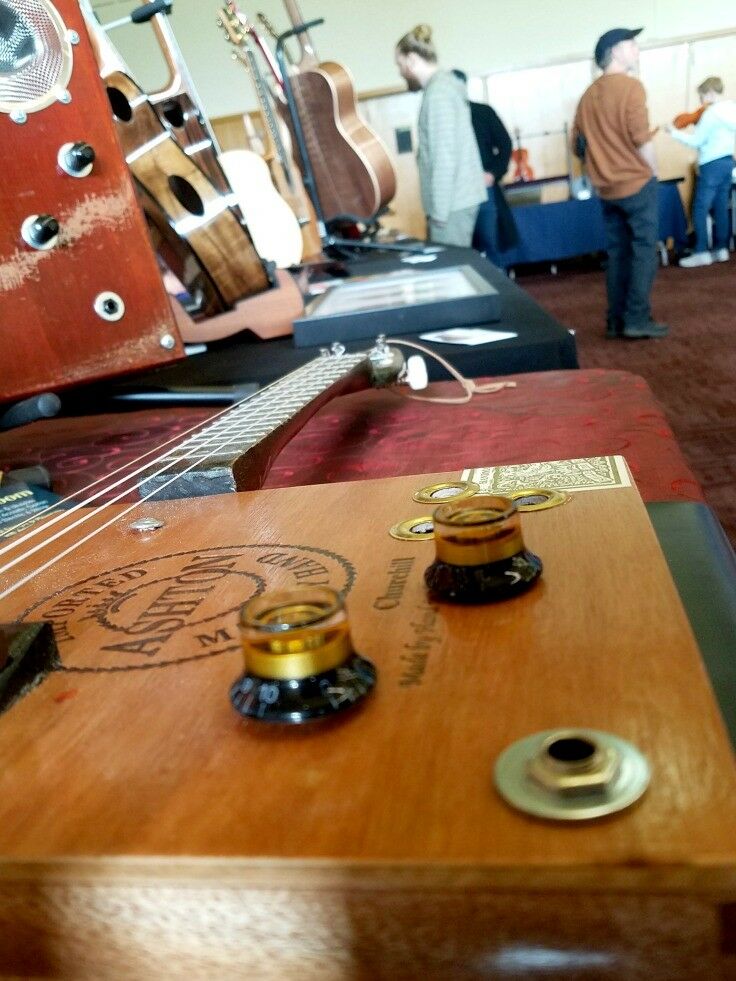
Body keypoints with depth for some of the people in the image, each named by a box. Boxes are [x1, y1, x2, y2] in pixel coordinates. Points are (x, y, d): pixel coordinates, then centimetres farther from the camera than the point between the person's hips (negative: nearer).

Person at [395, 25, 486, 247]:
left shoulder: (438, 91, -12)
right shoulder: (444, 84, 17)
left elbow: (444, 157, -18)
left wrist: (439, 211, -18)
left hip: (452, 203, -9)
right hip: (457, 199, 9)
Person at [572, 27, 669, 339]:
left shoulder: (589, 94, 10)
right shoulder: (630, 86, -10)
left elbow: (578, 145, 12)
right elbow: (641, 139, -15)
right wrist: (653, 172, -2)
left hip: (606, 189, 6)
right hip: (636, 183, -6)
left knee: (617, 253, 9)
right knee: (644, 250, -2)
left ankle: (616, 321, 10)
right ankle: (637, 320, -5)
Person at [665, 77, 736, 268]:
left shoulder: (712, 112, -15)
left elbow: (696, 141, -12)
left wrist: (674, 132, -4)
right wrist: (699, 125, 13)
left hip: (712, 165, -9)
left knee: (700, 209, -5)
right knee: (721, 208, 11)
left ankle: (701, 253, -7)